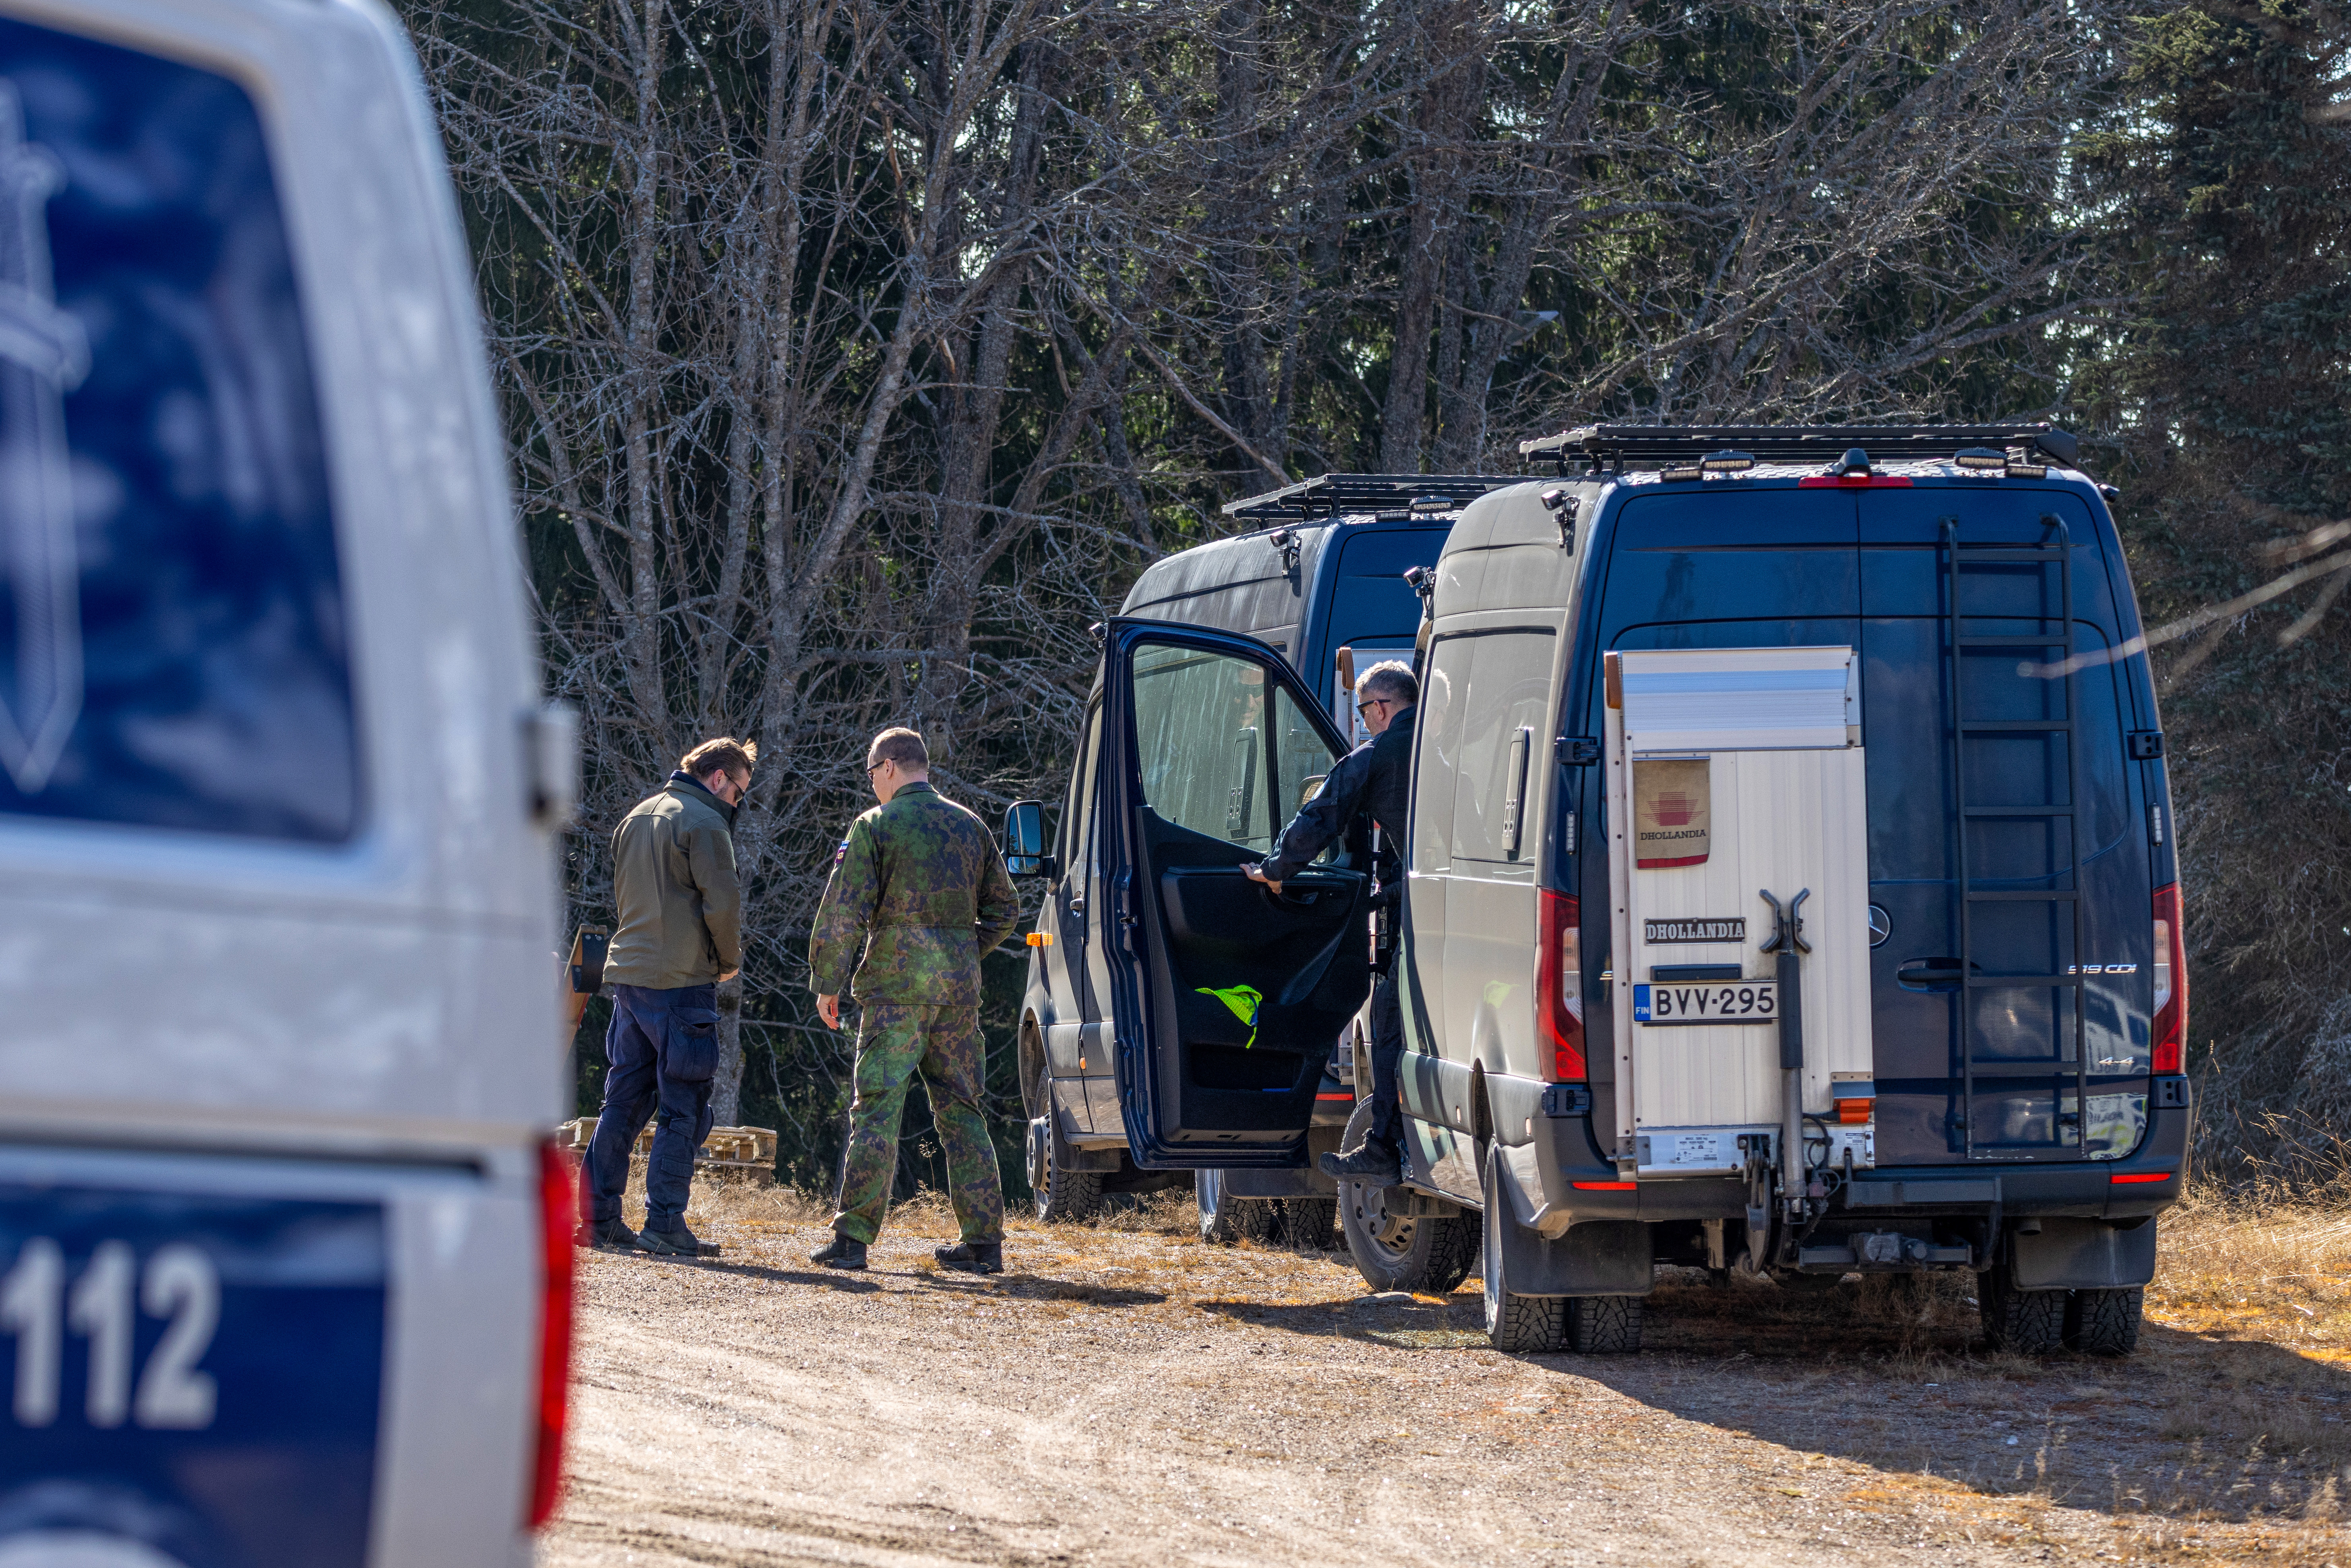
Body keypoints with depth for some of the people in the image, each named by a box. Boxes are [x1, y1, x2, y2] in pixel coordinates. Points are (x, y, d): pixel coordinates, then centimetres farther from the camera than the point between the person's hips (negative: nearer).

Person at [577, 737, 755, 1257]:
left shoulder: (636, 819, 16)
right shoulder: (704, 824, -9)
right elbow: (723, 901, -15)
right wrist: (730, 961, 2)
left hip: (627, 975, 8)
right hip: (680, 980, -8)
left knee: (624, 1101, 11)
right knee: (683, 1107, -3)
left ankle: (599, 1218, 10)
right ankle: (664, 1223, -7)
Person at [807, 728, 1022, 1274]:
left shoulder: (875, 826, -3)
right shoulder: (971, 827, 13)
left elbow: (844, 912, -8)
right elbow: (1004, 910, 18)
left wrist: (827, 983, -1)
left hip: (896, 983, -5)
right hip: (960, 985, 5)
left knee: (877, 1109, -5)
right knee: (961, 1111, 10)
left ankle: (853, 1238, -9)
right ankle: (983, 1242, 7)